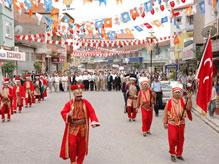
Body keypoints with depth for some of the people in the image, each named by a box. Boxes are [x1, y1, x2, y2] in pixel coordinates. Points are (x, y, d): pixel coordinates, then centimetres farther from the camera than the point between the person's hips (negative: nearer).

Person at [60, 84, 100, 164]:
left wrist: (93, 121, -22)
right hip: (72, 128, -1)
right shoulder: (69, 103, -2)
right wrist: (68, 114, -26)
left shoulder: (85, 102, -2)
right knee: (72, 144, -10)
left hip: (83, 128, 1)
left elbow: (91, 112, -7)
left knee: (82, 146, 10)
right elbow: (63, 112, -3)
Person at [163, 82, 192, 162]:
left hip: (181, 124, 3)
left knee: (180, 139, 12)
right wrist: (165, 123, 0)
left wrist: (189, 99, -29)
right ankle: (172, 154, 16)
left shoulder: (183, 101, -1)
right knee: (172, 139, -4)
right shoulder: (169, 102, -6)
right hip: (172, 124, -3)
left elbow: (189, 108, -17)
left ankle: (179, 154, 28)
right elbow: (166, 113, -1)